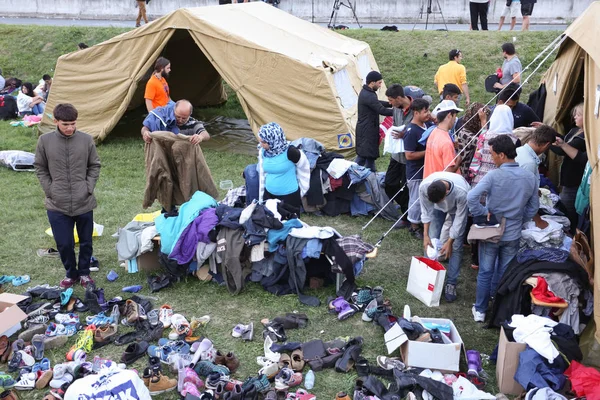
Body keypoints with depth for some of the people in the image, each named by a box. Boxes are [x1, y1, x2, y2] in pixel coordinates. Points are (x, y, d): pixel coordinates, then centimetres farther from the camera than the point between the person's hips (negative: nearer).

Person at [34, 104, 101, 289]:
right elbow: (40, 168, 4)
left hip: (84, 202, 0)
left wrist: (89, 187, -5)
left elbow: (95, 166, 5)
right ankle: (71, 273, 29)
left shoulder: (86, 139, -6)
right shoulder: (45, 140, -5)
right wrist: (50, 190, -3)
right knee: (64, 243, 6)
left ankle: (84, 273, 33)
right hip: (57, 205, 0)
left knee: (86, 242, 13)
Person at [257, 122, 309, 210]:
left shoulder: (289, 152, -20)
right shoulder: (263, 151, -5)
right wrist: (261, 198, 13)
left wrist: (302, 189, 4)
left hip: (290, 195, -5)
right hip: (269, 194, 5)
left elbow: (304, 168, -5)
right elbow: (262, 174, 7)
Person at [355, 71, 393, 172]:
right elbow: (382, 110, -25)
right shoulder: (369, 96, -23)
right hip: (367, 130, -10)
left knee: (371, 154, 17)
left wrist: (391, 103, 6)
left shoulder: (366, 92, 9)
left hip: (366, 128, 10)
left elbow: (377, 103, 19)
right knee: (362, 155, -7)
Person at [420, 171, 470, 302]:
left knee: (456, 246, -7)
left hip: (457, 207, -2)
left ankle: (451, 284, 3)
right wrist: (425, 235, -19)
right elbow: (426, 211, -19)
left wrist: (449, 242, -20)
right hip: (437, 207, 2)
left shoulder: (461, 192, -44)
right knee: (431, 241, -5)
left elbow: (460, 218, -28)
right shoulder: (424, 186, -37)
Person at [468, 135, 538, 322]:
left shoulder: (494, 175, -20)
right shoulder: (530, 178, -5)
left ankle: (480, 310, 22)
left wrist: (483, 213, -15)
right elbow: (533, 208, 5)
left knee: (485, 273, 12)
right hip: (513, 234, 3)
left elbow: (471, 197, -30)